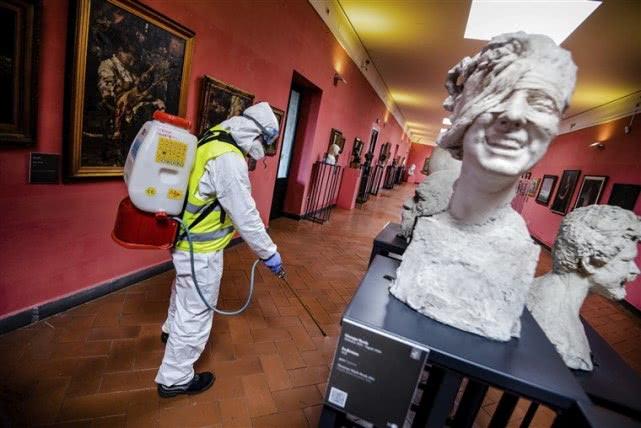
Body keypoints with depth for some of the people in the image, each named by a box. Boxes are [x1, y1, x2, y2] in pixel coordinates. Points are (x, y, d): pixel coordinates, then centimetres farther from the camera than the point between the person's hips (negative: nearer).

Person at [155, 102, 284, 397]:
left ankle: (171, 330, 61)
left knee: (184, 290, 33)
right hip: (201, 249, -10)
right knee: (196, 312, 8)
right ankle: (175, 379, 29)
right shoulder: (229, 159, -27)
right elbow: (245, 215, -25)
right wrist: (269, 253, -15)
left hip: (186, 238, 10)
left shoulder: (214, 140, 5)